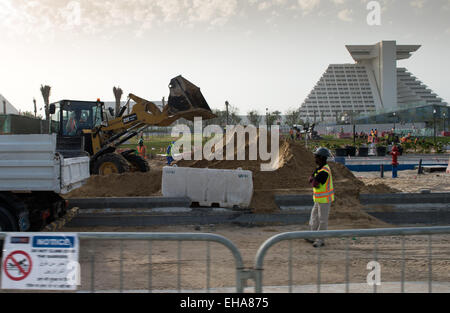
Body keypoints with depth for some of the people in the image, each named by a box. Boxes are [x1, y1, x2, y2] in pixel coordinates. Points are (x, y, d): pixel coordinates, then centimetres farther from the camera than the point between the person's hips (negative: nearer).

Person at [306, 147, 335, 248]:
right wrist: (313, 179, -14)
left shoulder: (324, 171, -25)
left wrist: (313, 179, -7)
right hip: (319, 199, 10)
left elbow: (314, 184, -27)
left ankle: (320, 240, 8)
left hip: (324, 199, -10)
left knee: (322, 220, 0)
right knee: (314, 217, 17)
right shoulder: (319, 168, 8)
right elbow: (311, 179, 8)